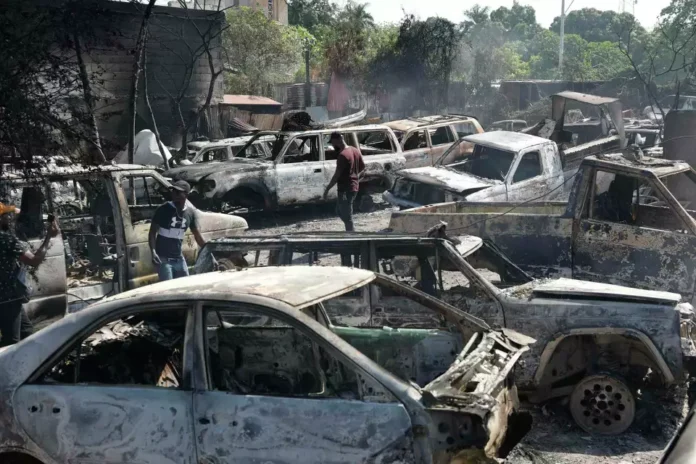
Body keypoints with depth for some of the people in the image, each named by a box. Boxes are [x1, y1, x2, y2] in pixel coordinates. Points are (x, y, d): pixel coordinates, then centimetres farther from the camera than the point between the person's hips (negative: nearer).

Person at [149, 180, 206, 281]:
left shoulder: (191, 212, 1)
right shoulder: (164, 209, -11)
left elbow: (198, 236, 8)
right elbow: (153, 232, -7)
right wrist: (153, 252, -20)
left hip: (179, 258, 5)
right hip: (163, 258, -5)